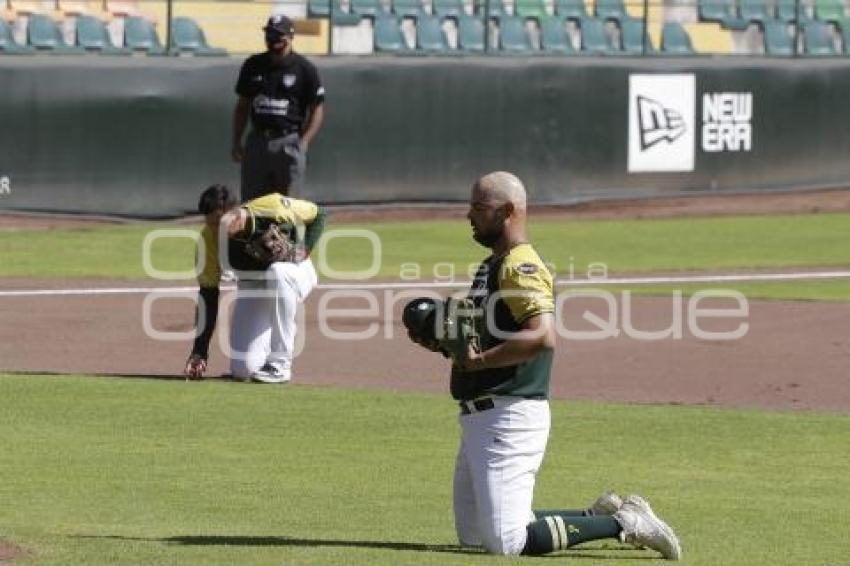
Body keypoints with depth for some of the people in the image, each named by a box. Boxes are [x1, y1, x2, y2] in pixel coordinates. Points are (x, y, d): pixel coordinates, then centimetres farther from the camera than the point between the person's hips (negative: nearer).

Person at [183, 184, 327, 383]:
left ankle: (280, 365, -28)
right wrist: (199, 351, -23)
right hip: (253, 290, 1)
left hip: (297, 273, -1)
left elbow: (318, 214, -9)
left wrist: (305, 250, -23)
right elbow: (207, 294, -20)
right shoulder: (210, 236, -24)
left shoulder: (274, 207, -30)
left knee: (277, 272, -40)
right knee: (242, 368, -17)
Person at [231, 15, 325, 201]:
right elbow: (242, 105, 16)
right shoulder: (253, 65, 8)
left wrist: (304, 142, -11)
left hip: (289, 142, -4)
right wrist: (236, 141, 10)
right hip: (258, 141, 4)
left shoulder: (305, 69, -3)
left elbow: (317, 109, 0)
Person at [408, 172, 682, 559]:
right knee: (472, 535, 16)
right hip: (480, 416, 11)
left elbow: (543, 336, -29)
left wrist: (477, 361, -26)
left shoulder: (520, 267, -15)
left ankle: (624, 523, -4)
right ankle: (602, 516, 19)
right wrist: (443, 343, 8)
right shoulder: (492, 265, 17)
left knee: (507, 542, -14)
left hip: (510, 415, -11)